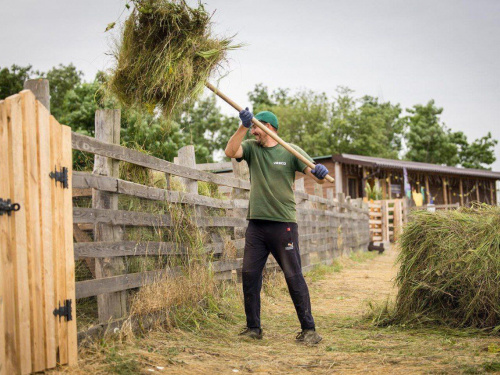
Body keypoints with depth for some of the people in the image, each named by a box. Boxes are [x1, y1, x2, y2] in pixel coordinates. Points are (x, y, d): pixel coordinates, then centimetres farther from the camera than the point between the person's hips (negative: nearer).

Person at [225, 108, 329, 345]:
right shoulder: (251, 148, 10)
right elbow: (230, 151, -11)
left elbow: (317, 177, -4)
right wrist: (243, 126, -22)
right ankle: (253, 328, 14)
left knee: (293, 276, -4)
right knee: (249, 274, 3)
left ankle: (308, 329, 1)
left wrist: (320, 172, -27)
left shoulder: (291, 151, 2)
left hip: (284, 224, -4)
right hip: (256, 224, 4)